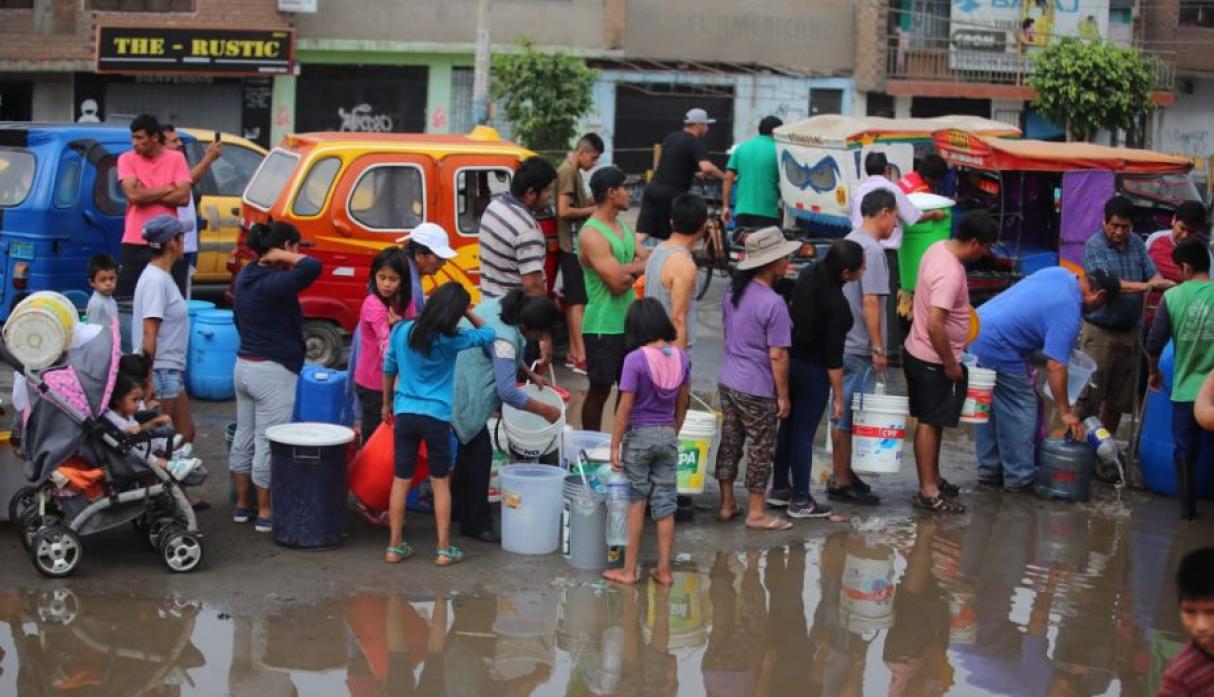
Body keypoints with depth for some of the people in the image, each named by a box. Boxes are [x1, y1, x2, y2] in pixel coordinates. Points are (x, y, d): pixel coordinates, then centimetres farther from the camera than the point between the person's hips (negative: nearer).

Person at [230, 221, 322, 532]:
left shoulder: (245, 276, 8)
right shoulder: (274, 283, -21)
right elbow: (312, 267, -36)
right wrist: (283, 257, -21)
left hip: (244, 364, 9)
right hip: (273, 371, -9)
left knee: (244, 437, 17)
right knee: (268, 444, -1)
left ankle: (242, 504, 28)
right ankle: (265, 513, 7)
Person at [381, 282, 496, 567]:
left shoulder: (401, 330, -1)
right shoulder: (451, 340, -10)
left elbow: (389, 369, 10)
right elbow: (488, 333, 4)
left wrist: (387, 403, 23)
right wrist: (468, 313, 10)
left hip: (405, 413, 3)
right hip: (437, 417, -3)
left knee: (401, 480, 9)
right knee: (441, 482, 8)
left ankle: (395, 546, 12)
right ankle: (444, 549, 11)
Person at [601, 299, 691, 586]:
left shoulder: (635, 359, -17)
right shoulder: (681, 357, -2)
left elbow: (625, 407, -16)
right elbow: (683, 403, 7)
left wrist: (614, 445, -9)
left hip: (639, 435, -4)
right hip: (667, 436, 4)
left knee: (636, 502, 6)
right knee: (665, 505, 9)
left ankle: (629, 570, 11)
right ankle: (664, 570, 15)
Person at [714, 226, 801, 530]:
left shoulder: (733, 293, 3)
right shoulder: (773, 304, -21)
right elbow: (777, 356, -19)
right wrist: (783, 395, -10)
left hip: (728, 382, 7)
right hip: (757, 390, -7)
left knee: (730, 442, 16)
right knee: (761, 449, 6)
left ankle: (727, 504, 26)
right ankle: (755, 513, 15)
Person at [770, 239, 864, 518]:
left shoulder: (809, 274, -5)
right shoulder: (837, 304, -25)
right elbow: (833, 358, -20)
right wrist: (838, 397, -12)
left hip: (790, 360, 7)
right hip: (813, 371, -7)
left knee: (787, 426, 18)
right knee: (804, 434, 3)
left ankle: (779, 489, 31)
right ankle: (800, 501, 14)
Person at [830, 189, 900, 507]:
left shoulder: (849, 241, 13)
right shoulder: (872, 249, -16)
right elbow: (870, 302, -21)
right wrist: (878, 348, -18)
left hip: (842, 341, 10)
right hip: (858, 348, -10)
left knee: (845, 413, 17)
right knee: (848, 416, -2)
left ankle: (843, 473, 26)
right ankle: (842, 482, 4)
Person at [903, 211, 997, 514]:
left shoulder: (938, 249, 2)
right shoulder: (950, 273, -28)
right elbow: (935, 324, -32)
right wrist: (951, 364, -21)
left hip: (920, 353, 9)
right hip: (933, 361, -9)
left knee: (933, 421, 19)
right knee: (930, 423, -1)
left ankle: (933, 479, 30)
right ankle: (928, 492, 7)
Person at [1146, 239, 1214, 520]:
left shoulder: (1172, 297, -5)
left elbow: (1153, 344, 0)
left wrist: (1154, 372, 18)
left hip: (1187, 389, 0)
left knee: (1186, 452, 13)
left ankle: (1188, 507, 16)